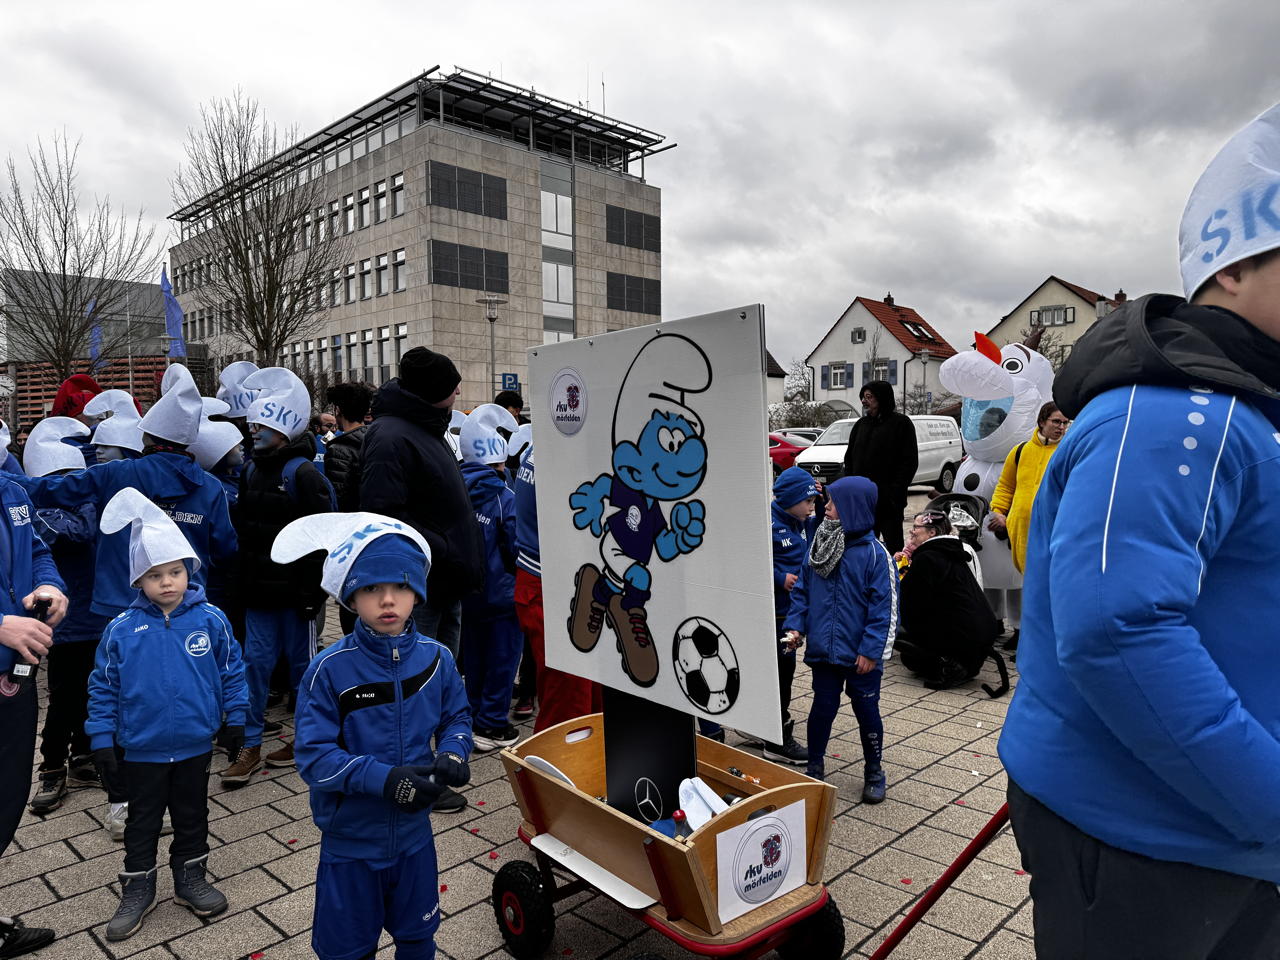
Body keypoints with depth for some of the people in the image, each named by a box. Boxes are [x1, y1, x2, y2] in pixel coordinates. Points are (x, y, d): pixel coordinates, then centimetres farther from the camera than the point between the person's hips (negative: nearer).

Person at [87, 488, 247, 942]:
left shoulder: (210, 620, -12)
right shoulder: (122, 629, -12)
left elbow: (231, 670, 0)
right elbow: (103, 686, -3)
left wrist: (235, 716, 3)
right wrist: (102, 739, -2)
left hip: (195, 744, 1)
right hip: (141, 748, 0)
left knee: (192, 815, 18)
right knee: (143, 820, 16)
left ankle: (190, 878, 37)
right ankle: (137, 889, 34)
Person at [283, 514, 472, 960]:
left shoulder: (435, 658, -11)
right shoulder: (330, 669, -21)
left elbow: (456, 717, 4)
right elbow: (313, 756, -19)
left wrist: (452, 754, -16)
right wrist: (383, 778, -30)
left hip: (414, 832, 3)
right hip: (350, 839, -3)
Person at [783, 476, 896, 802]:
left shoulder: (875, 554, -14)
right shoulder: (819, 547, 2)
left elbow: (885, 607, -14)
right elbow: (802, 591, 9)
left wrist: (871, 650, -16)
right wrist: (795, 626, -2)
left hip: (861, 656, -3)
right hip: (823, 650, 4)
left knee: (866, 710, 12)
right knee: (823, 707, 12)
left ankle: (874, 773, 31)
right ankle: (814, 768, 30)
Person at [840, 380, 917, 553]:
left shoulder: (901, 423, -3)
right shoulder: (861, 424, 15)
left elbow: (910, 461, -8)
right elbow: (849, 459, 18)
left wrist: (895, 492, -15)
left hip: (888, 500, -6)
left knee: (893, 545, 1)